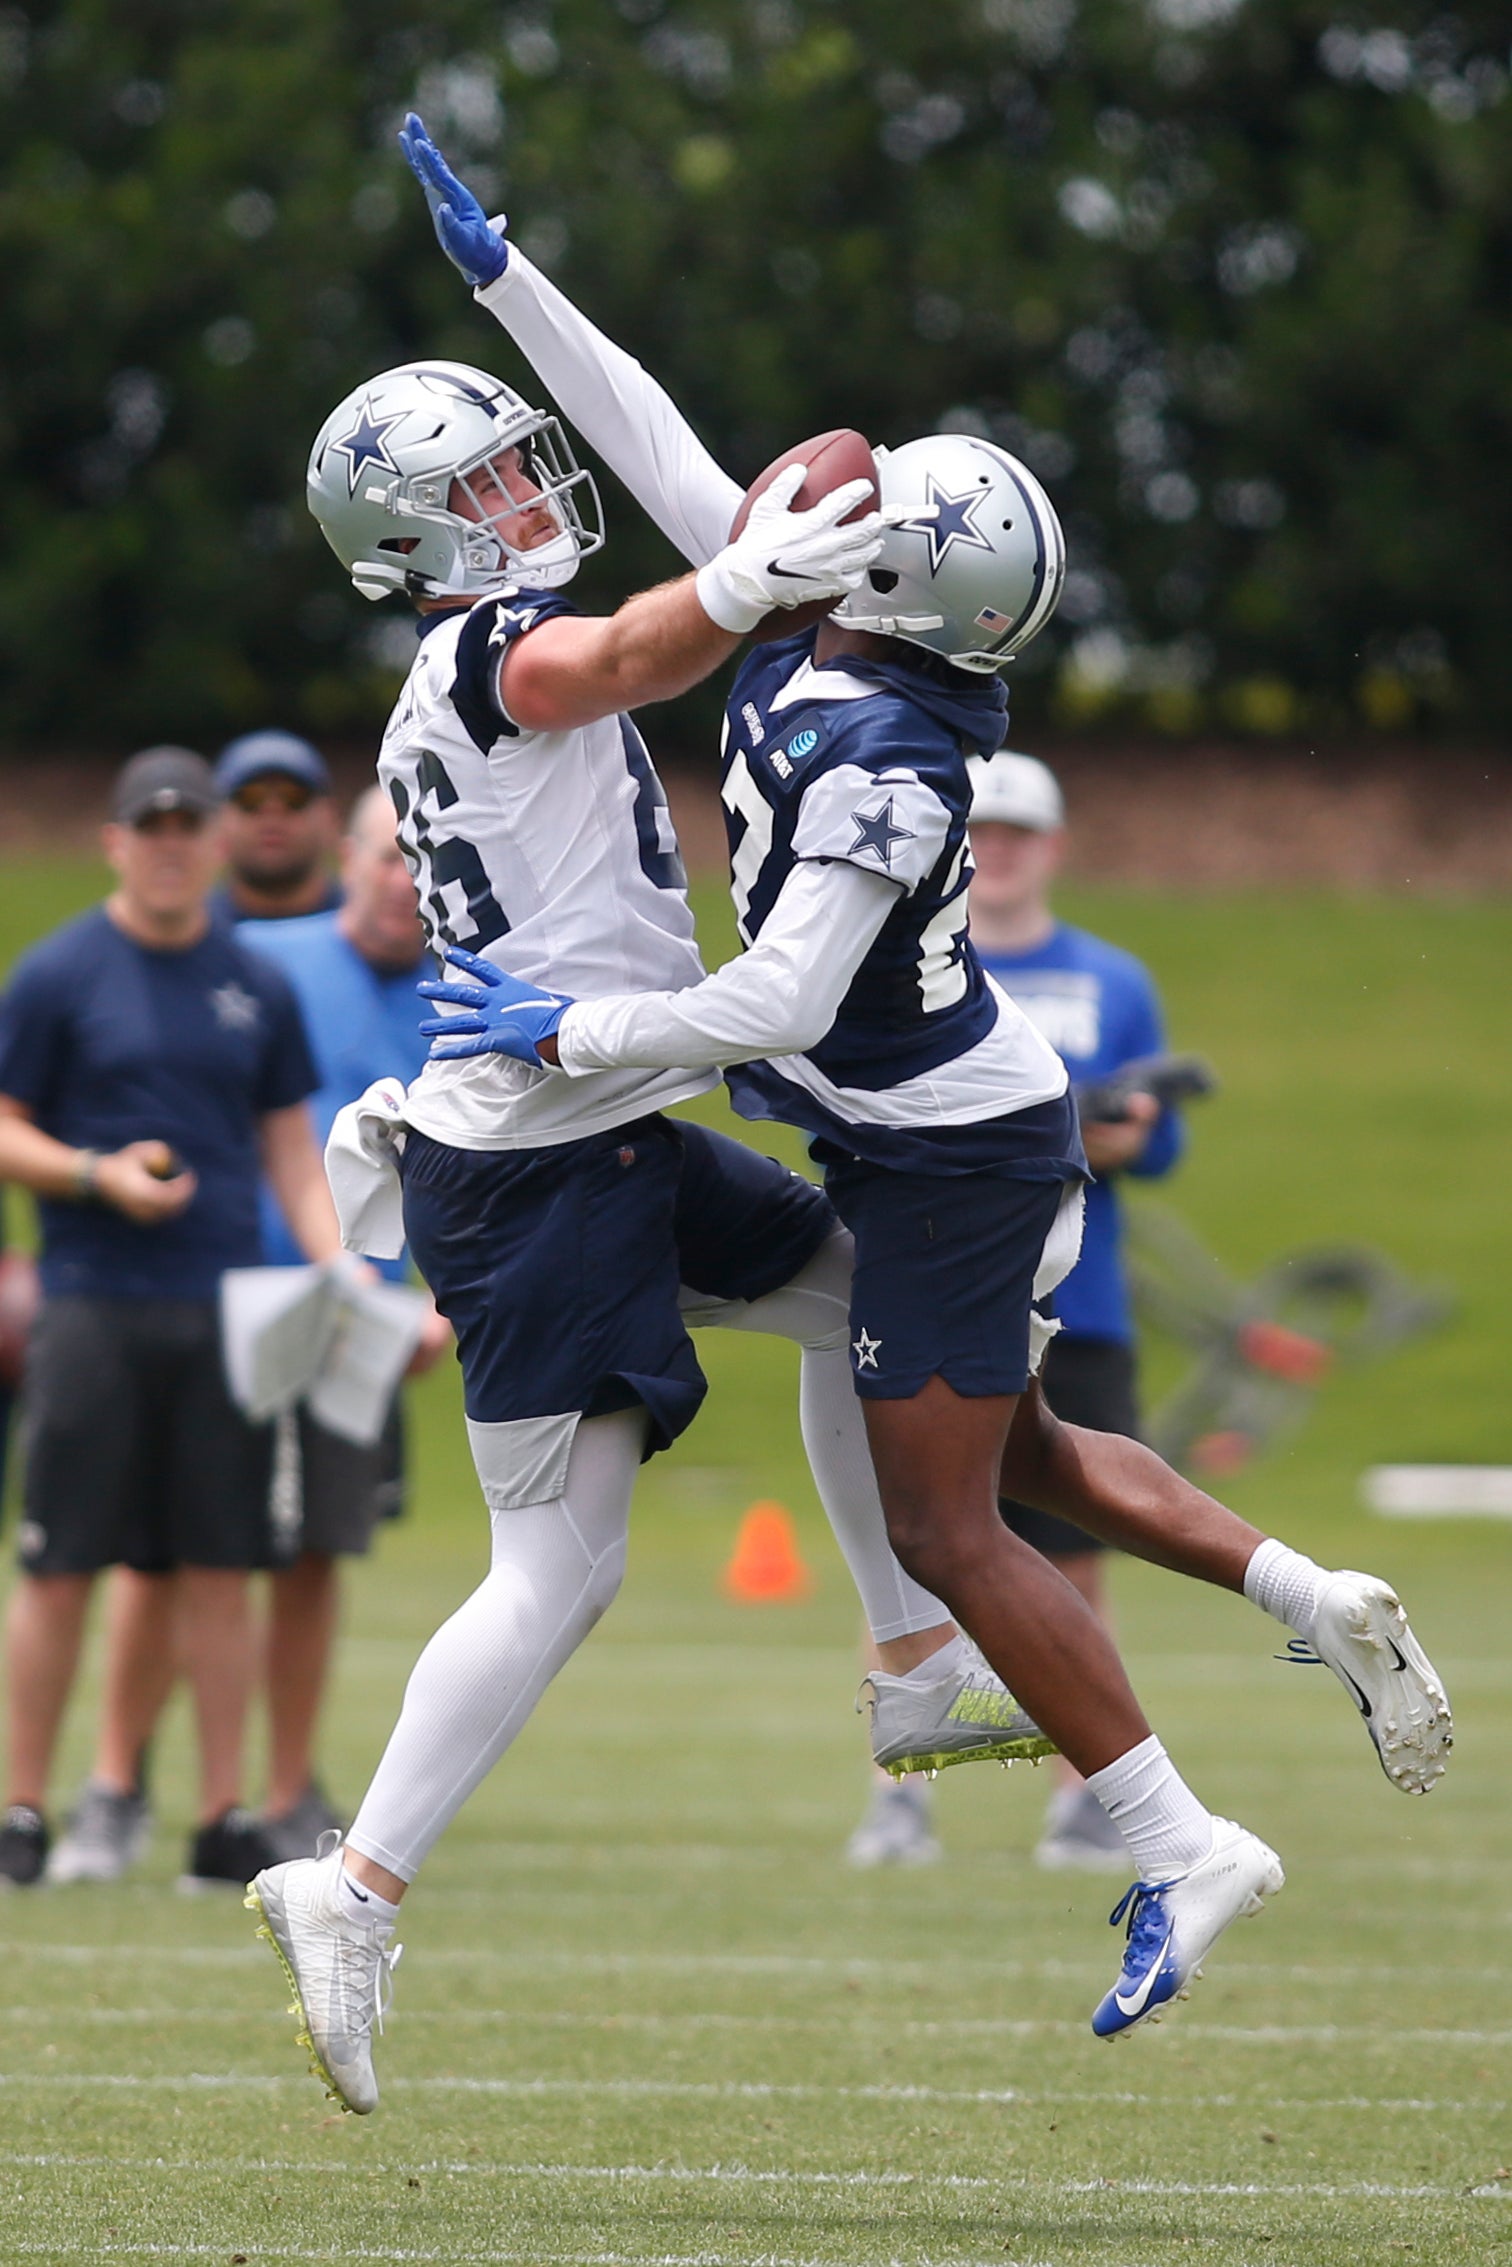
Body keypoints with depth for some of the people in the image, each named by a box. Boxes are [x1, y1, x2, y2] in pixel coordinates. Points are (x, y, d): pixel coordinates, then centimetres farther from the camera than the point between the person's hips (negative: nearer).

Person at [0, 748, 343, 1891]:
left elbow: (292, 1149, 16)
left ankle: (224, 1818, 6)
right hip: (93, 1307, -3)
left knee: (214, 1565, 2)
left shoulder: (256, 985, 12)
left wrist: (343, 1280, 3)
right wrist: (99, 1174, -15)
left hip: (227, 1311, 3)